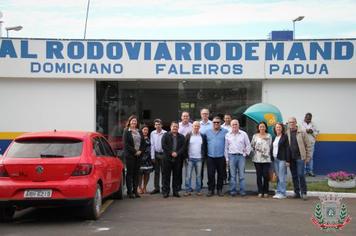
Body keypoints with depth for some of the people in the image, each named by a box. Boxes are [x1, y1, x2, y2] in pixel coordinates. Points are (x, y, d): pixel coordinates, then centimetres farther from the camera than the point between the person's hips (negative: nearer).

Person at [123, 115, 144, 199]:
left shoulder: (139, 131, 14)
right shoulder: (126, 131, -1)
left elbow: (142, 142, 13)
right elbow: (126, 144, -8)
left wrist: (140, 151, -3)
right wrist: (134, 151, -12)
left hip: (138, 154, 5)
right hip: (130, 155, -5)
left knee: (136, 173, 6)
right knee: (130, 173, -2)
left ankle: (135, 190, 11)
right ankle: (129, 191, 1)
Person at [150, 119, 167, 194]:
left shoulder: (165, 133, -9)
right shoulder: (152, 133, 2)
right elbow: (152, 145, 4)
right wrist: (152, 156, 1)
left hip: (163, 154, -3)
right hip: (156, 154, 4)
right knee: (156, 172, 10)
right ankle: (156, 188, 16)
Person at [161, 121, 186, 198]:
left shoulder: (181, 137, 12)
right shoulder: (166, 135, 5)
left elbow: (183, 147, 3)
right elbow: (164, 146, -5)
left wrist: (177, 153, -12)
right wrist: (171, 153, -12)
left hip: (177, 159, 2)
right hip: (167, 158, -2)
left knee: (176, 176, 5)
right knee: (166, 176, 0)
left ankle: (175, 191, 11)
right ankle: (165, 191, 5)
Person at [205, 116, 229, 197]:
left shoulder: (225, 132, 3)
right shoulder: (207, 132, 9)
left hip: (221, 157, -1)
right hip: (210, 157, 1)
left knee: (221, 174, 6)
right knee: (210, 174, 0)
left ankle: (219, 189, 16)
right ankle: (210, 189, 8)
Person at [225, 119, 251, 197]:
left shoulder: (243, 134, 5)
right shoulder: (228, 135, 8)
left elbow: (248, 145, 11)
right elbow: (226, 147, 9)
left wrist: (246, 153, 2)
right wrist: (227, 158, 5)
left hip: (241, 156, -1)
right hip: (232, 156, 1)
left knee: (242, 175, -1)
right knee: (232, 175, 3)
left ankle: (242, 191, 4)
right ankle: (233, 190, 8)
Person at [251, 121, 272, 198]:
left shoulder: (269, 136, 6)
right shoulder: (255, 136, 7)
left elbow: (270, 146, 7)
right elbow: (252, 145, 10)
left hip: (266, 159, -1)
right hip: (257, 159, 1)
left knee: (266, 175, -5)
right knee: (259, 175, 1)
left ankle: (265, 192, 7)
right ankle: (260, 192, 8)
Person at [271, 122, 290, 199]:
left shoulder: (285, 137, -4)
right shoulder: (274, 138, 16)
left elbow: (287, 149, -8)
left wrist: (287, 160, -12)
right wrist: (272, 159, 10)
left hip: (282, 159, -6)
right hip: (275, 159, 6)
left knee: (282, 177, -7)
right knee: (278, 177, 8)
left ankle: (282, 193, -3)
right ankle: (279, 192, 12)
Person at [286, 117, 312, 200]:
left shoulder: (302, 133, 0)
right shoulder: (286, 133, 5)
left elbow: (308, 145, 3)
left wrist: (308, 157, -1)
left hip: (300, 157, -3)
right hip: (291, 158, 3)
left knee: (300, 175, -9)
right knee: (294, 176, 9)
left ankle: (303, 193, 0)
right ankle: (297, 193, 17)